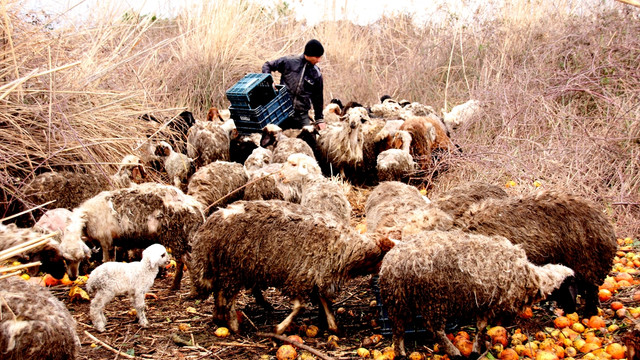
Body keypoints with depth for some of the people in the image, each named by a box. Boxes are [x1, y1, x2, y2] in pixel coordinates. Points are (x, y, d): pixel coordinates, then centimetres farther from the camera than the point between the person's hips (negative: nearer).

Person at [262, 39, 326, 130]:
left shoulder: (317, 74, 5)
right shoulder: (289, 61, -3)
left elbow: (317, 98, 14)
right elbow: (267, 65, 8)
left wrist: (319, 119, 14)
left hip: (302, 116, 2)